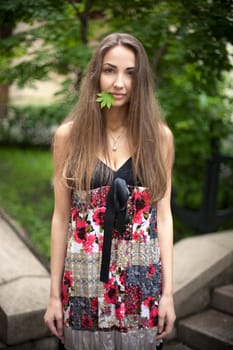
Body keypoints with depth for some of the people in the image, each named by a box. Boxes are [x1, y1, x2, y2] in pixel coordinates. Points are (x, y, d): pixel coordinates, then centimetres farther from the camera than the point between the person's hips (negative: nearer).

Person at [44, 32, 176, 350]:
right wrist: (54, 294, 0)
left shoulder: (159, 135, -2)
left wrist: (168, 291, -1)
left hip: (142, 279, 1)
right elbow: (61, 217, -1)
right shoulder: (69, 135, -4)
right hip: (85, 278, 0)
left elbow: (162, 216, 0)